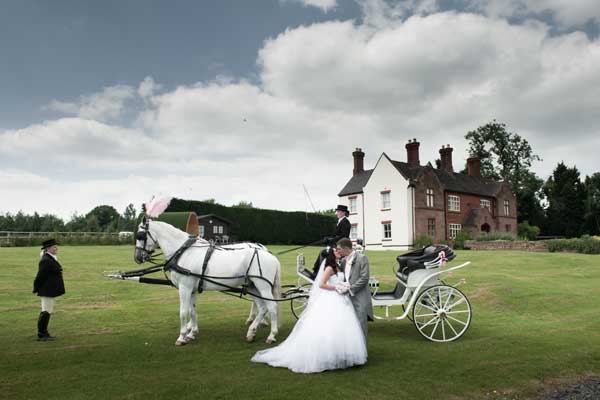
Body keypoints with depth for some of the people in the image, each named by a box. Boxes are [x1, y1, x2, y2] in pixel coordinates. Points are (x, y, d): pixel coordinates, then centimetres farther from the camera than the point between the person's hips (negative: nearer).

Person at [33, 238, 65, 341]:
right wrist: (36, 289, -11)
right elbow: (40, 276, -18)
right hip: (47, 291, -11)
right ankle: (41, 335, 6)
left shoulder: (51, 259, 13)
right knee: (46, 312, -3)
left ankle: (44, 333, 27)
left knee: (48, 312, 17)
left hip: (50, 291, 11)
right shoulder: (46, 260, -20)